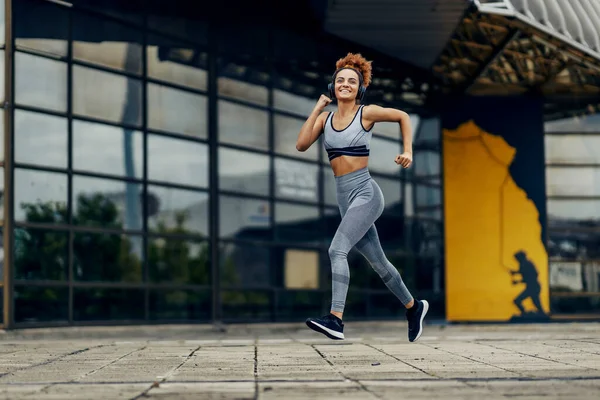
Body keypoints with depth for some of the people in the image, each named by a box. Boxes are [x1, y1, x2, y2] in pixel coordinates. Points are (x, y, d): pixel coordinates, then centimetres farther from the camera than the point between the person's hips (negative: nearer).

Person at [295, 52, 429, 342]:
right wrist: (317, 108, -1)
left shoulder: (367, 113, -4)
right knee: (378, 263, 16)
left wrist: (408, 151, 1)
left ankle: (335, 320, -31)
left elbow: (403, 117, 10)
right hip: (344, 197, 6)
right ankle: (413, 306, 35)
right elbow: (301, 145, -4)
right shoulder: (326, 117, 8)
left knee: (337, 250, -24)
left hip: (364, 192, -6)